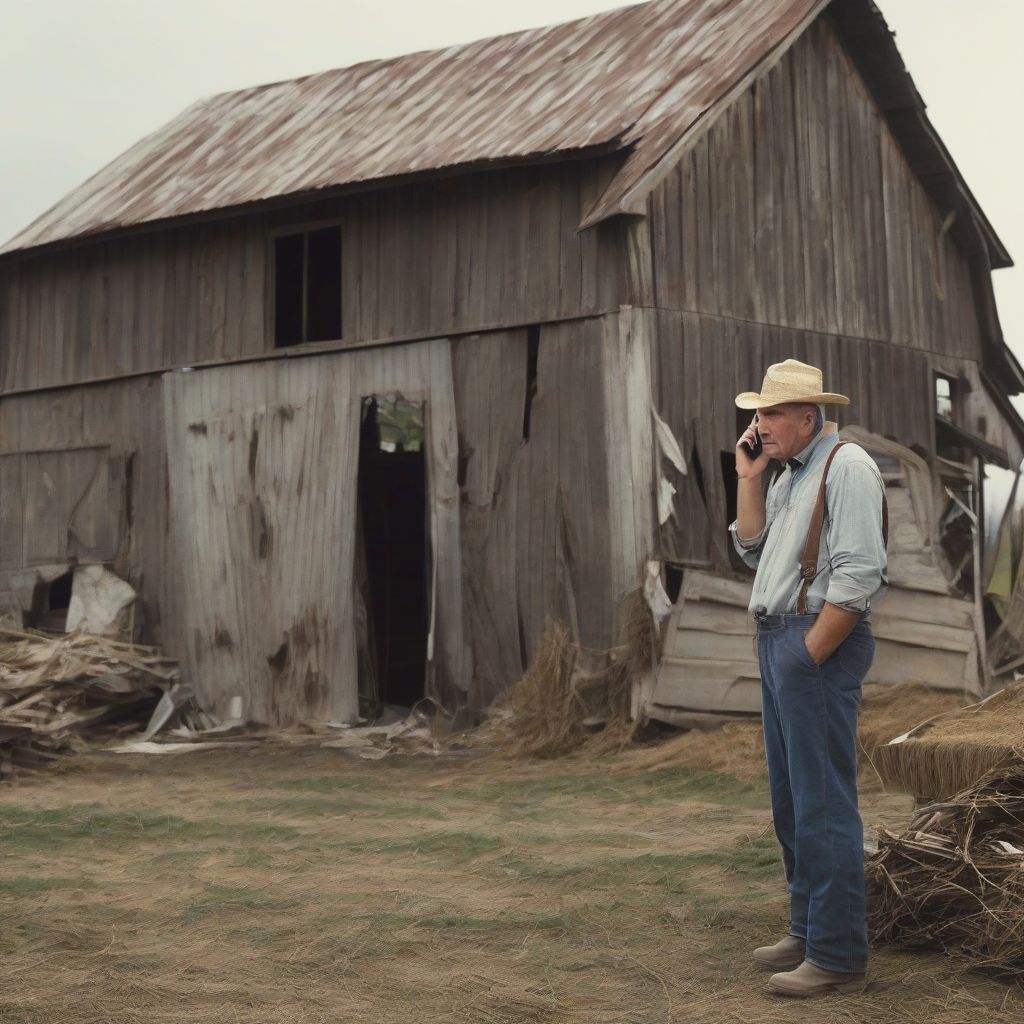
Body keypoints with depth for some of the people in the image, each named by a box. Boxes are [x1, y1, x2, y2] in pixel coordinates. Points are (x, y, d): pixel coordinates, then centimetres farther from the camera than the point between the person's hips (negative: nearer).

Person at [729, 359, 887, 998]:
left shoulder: (847, 467, -12)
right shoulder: (789, 476, 18)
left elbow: (857, 575, -19)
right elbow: (753, 551, 18)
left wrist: (809, 655, -18)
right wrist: (749, 479, 9)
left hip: (821, 641, -10)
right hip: (778, 637, 10)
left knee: (823, 801, -8)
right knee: (791, 798, 15)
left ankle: (837, 956, -2)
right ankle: (808, 930, 25)